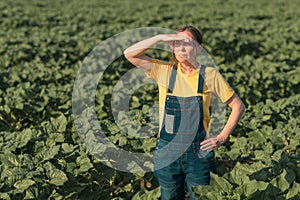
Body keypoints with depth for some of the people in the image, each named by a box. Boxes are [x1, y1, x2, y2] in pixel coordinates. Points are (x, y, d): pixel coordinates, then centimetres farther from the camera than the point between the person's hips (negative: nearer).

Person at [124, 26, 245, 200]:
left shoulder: (209, 75, -5)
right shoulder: (165, 71, -2)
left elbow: (238, 106, 2)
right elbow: (129, 54, -10)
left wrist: (221, 138, -4)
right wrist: (161, 38, -16)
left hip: (198, 154, -1)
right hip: (167, 153, 1)